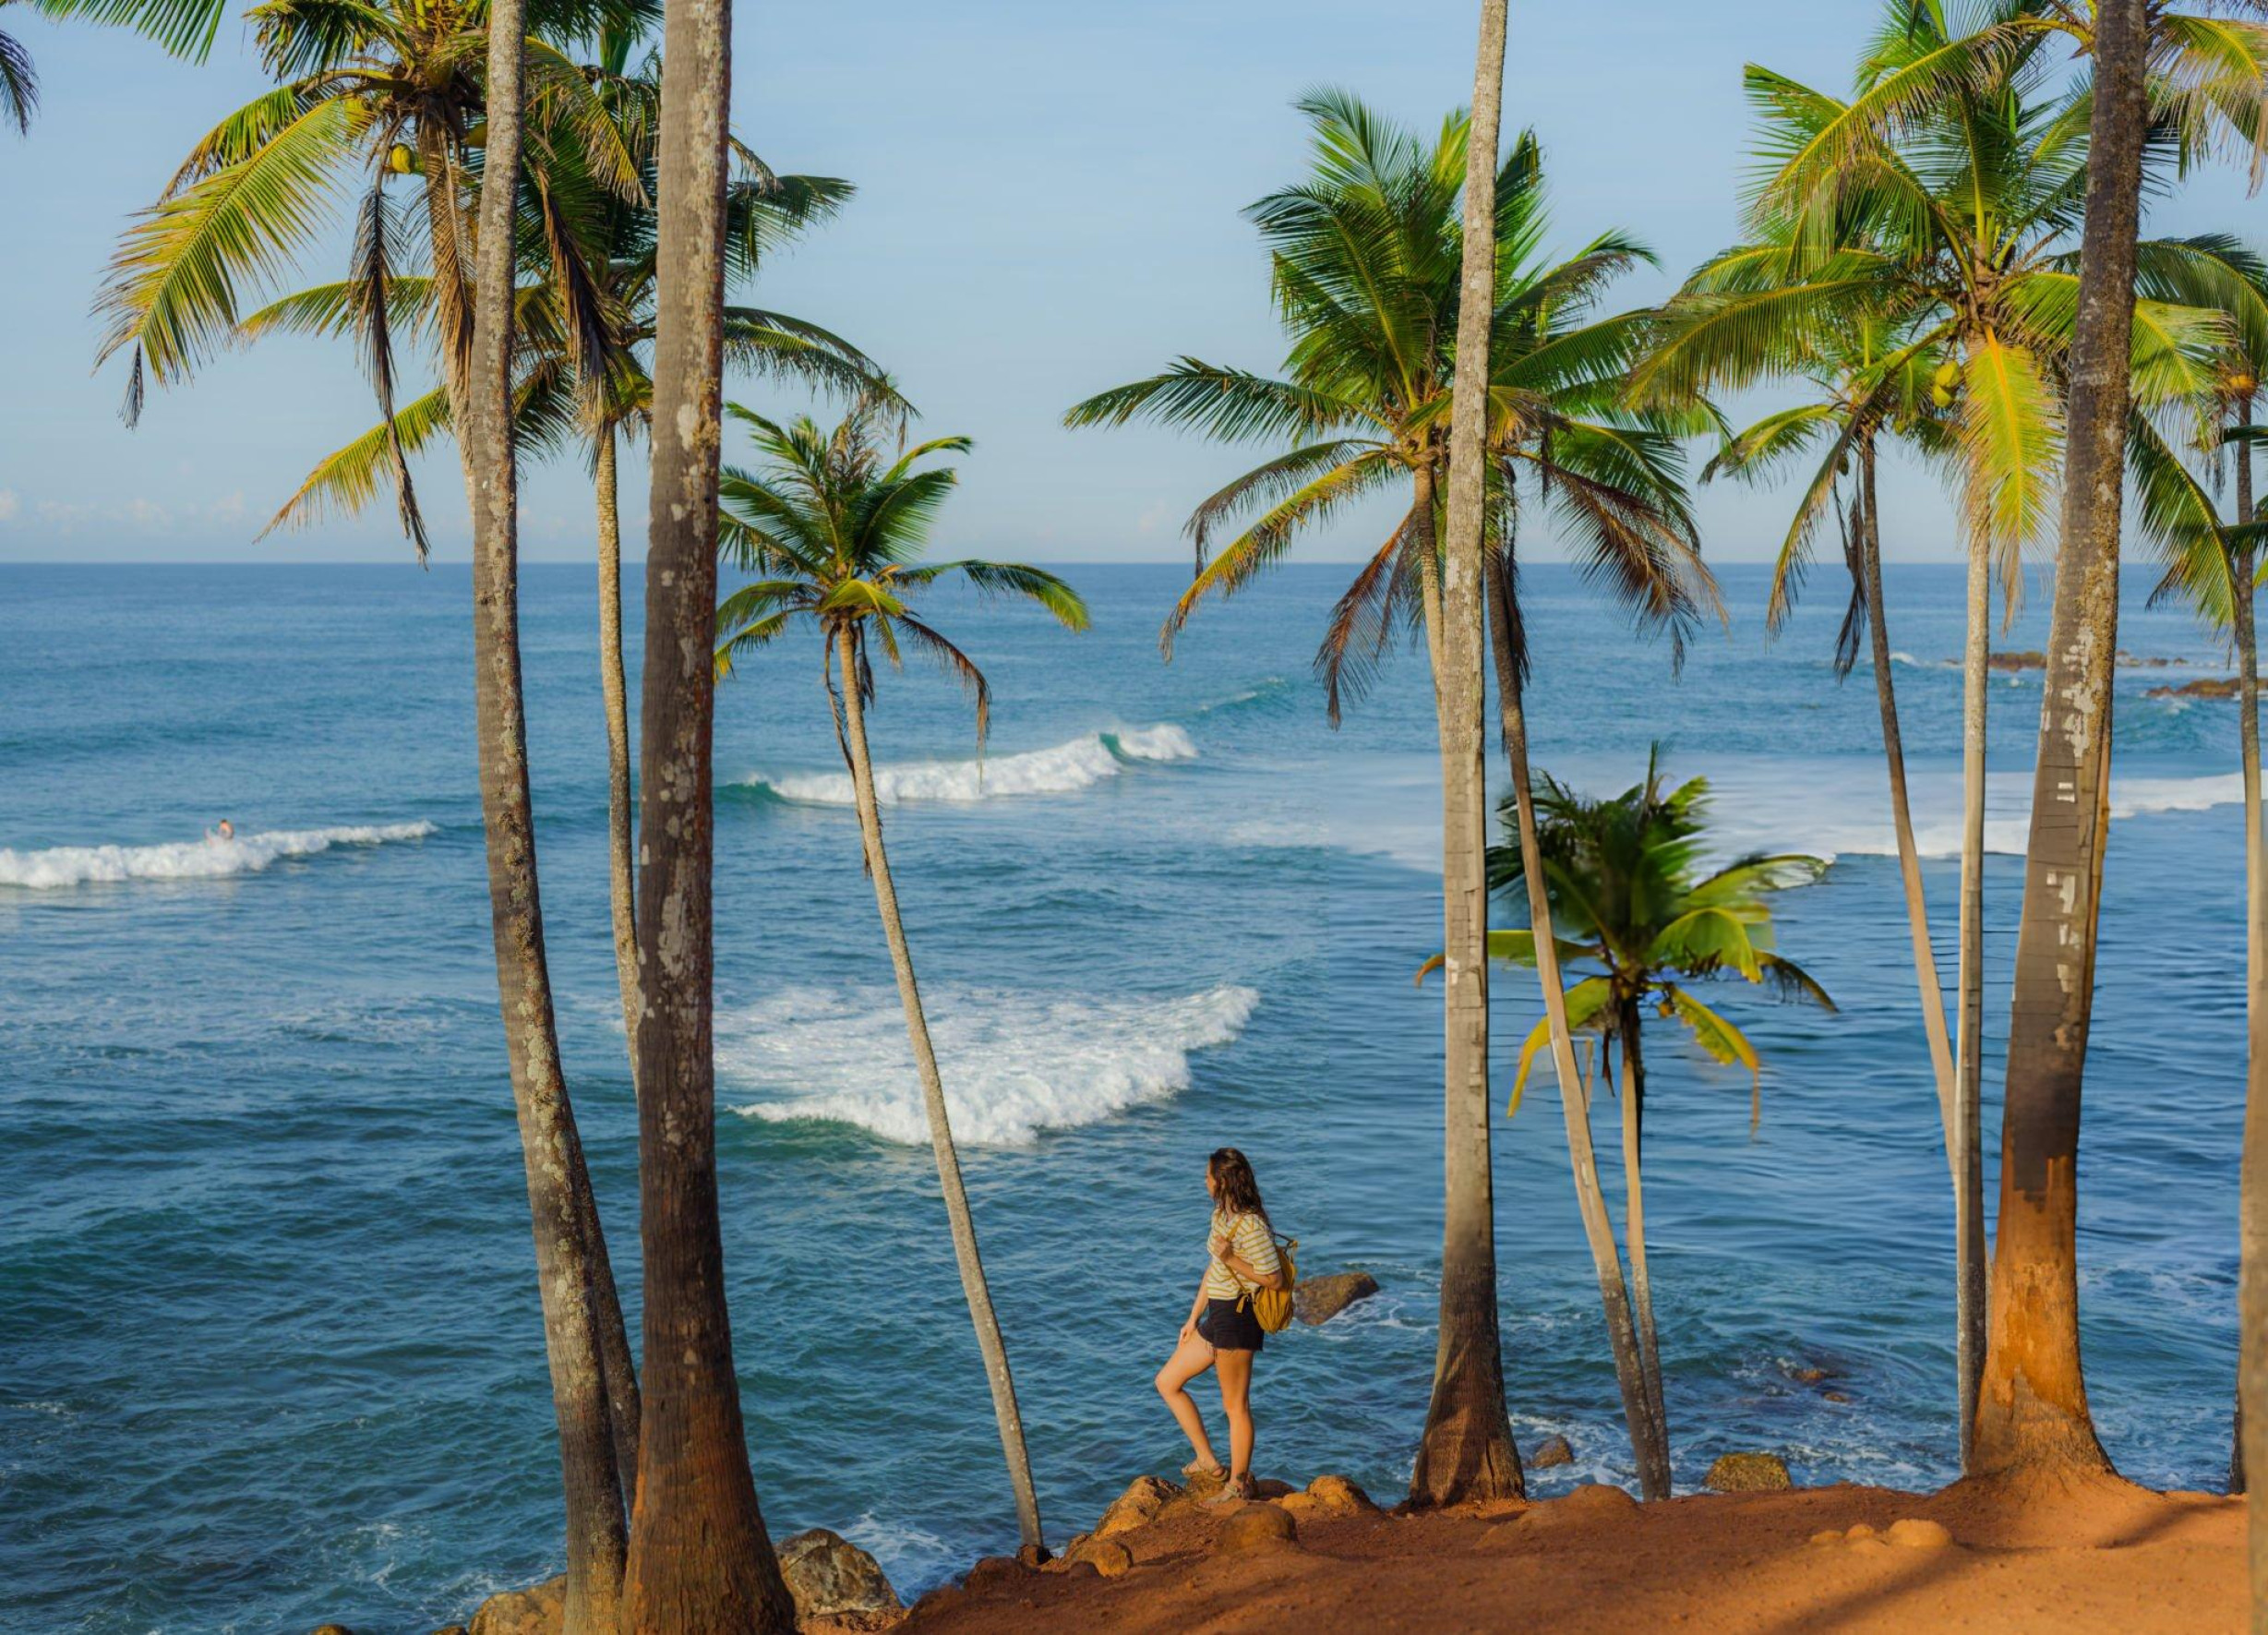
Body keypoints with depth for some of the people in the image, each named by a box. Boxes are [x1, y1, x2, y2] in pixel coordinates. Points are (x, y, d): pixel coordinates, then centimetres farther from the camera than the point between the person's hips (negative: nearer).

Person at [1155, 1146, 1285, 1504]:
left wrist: (1232, 1259, -24)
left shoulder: (1251, 1225, -21)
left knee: (1235, 1405, 3)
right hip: (1217, 1315, 10)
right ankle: (1208, 1461, 22)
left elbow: (1274, 1279, -19)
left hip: (1237, 1317, -10)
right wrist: (1193, 1318, 18)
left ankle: (1238, 1486, 17)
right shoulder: (1221, 1215, 9)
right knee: (1167, 1382, 15)